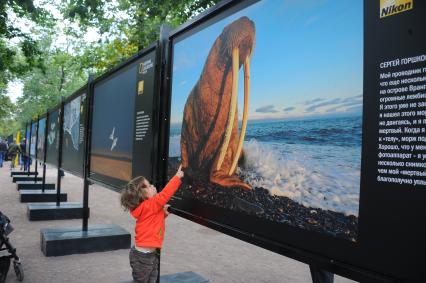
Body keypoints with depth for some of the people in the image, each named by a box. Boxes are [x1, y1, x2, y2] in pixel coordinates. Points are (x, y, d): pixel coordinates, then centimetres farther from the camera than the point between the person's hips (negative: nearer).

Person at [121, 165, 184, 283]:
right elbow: (165, 194, -28)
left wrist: (162, 213, 0)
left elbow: (155, 220, 20)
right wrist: (177, 177, -22)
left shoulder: (146, 207, 5)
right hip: (142, 256, -9)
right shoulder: (150, 205, -21)